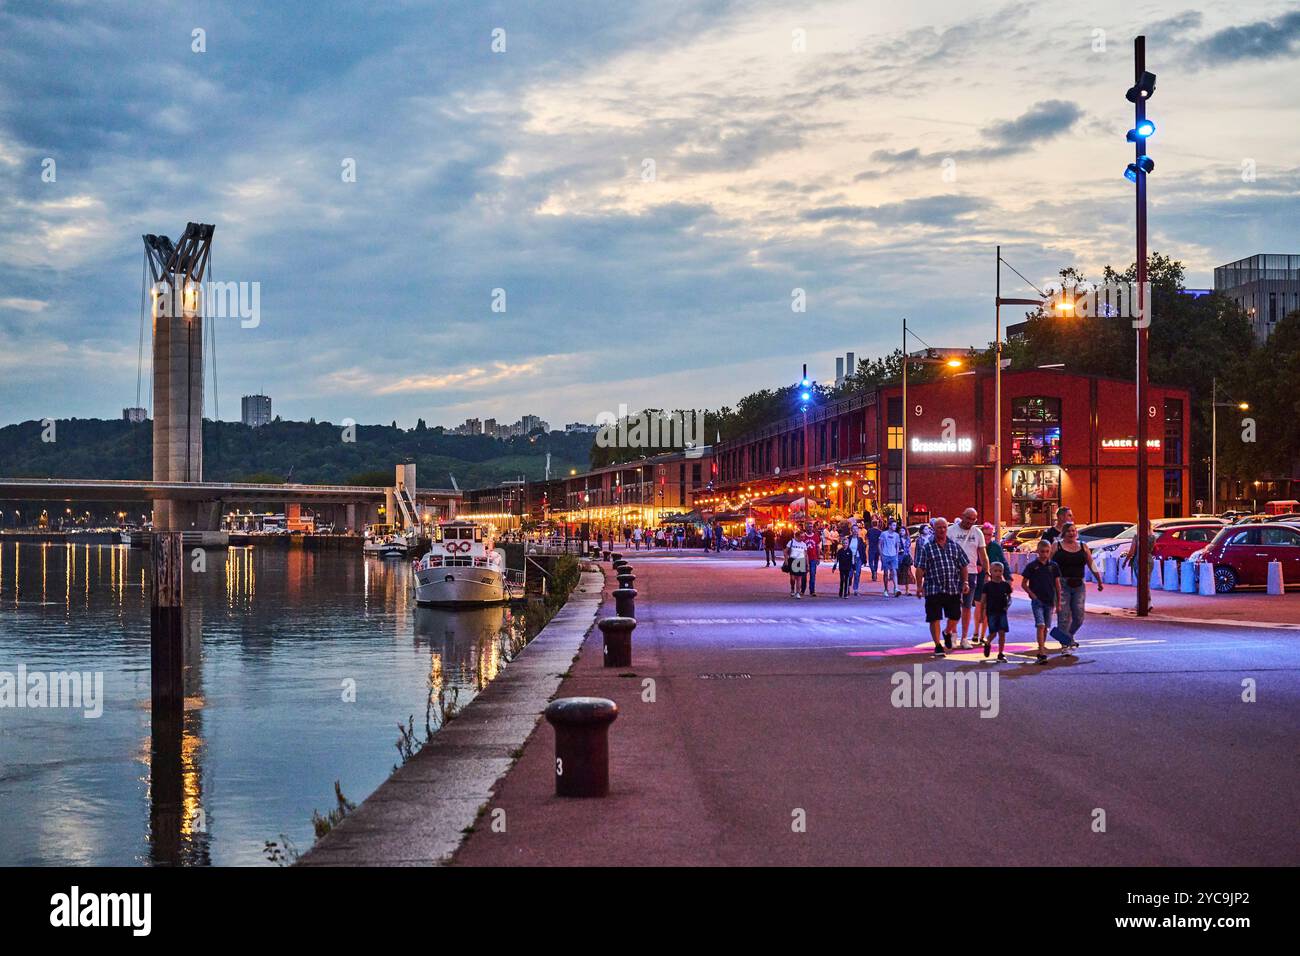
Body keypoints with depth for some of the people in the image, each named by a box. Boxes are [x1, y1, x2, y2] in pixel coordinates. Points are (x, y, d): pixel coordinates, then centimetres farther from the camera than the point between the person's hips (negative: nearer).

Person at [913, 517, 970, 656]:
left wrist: (965, 582, 4)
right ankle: (938, 645, 9)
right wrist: (919, 586, -8)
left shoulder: (955, 546, 10)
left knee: (954, 616, 9)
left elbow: (963, 566, 13)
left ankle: (947, 632, 40)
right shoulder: (926, 547, 0)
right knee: (934, 618, -2)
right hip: (933, 589, -3)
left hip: (954, 589, 3)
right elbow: (920, 569, -2)